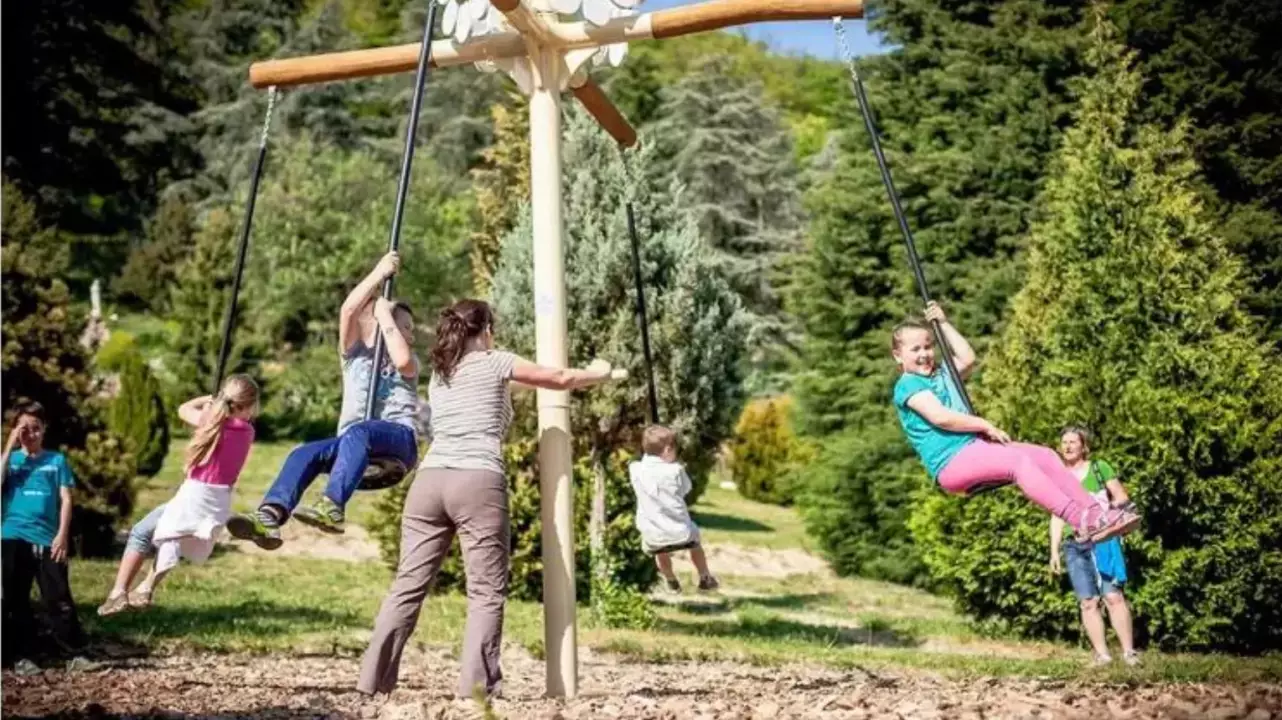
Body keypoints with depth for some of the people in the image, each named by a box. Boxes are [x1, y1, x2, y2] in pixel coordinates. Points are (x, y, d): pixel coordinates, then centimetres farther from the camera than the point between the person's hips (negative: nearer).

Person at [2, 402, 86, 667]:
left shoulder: (57, 460, 7)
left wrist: (62, 535, -6)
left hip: (47, 540, -1)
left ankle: (76, 652, 4)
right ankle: (22, 654, 14)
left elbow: (65, 500, 4)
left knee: (59, 599, -2)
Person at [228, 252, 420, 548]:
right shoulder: (355, 354, 25)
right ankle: (270, 517, -48)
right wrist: (380, 272, 8)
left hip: (397, 438, -3)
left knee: (357, 434, -38)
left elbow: (402, 360, -6)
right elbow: (348, 310, 6)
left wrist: (384, 312, 4)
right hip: (352, 443, 3)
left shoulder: (409, 360, 22)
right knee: (304, 453, -28)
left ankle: (332, 507, -56)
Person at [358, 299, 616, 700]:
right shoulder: (494, 363, 8)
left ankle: (374, 678, 4)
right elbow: (561, 380, 16)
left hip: (430, 480, 5)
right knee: (487, 591, -1)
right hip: (477, 483, -5)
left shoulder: (438, 375, 23)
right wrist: (598, 374, 34)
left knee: (409, 584, 6)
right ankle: (476, 683, -7)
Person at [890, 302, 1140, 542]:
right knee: (1019, 461, -30)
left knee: (1046, 456, -7)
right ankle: (1081, 521, -40)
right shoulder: (908, 385, -4)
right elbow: (941, 417, -17)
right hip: (951, 463, -9)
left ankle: (1094, 511, -14)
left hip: (975, 446, 9)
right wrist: (986, 426, -12)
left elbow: (967, 359, 15)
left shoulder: (940, 374, 25)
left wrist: (943, 323, 20)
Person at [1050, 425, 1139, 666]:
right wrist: (1054, 551, 8)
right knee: (1088, 602, -2)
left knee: (1113, 596, -10)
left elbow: (1123, 498, 5)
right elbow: (1057, 517, 14)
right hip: (1075, 546, 3)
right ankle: (1102, 654, 0)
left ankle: (1129, 651, -6)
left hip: (1104, 541, -3)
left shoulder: (1100, 468, 5)